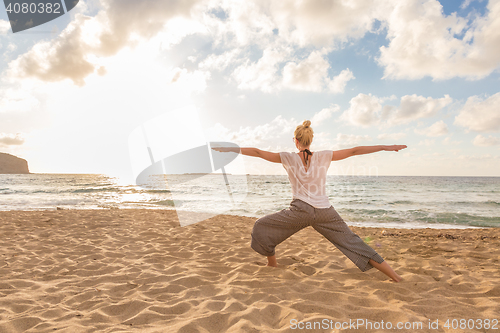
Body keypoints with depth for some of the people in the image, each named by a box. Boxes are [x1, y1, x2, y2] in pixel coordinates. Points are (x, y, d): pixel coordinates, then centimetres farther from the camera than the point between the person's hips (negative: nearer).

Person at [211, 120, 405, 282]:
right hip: (325, 212, 3)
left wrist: (229, 149, 9)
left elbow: (258, 152, 2)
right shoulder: (324, 157, 3)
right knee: (352, 242, 12)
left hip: (300, 211, -2)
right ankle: (394, 276, 12)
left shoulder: (288, 158, 0)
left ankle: (272, 263, 27)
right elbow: (354, 151, 4)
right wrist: (385, 147, 10)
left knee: (261, 227, 18)